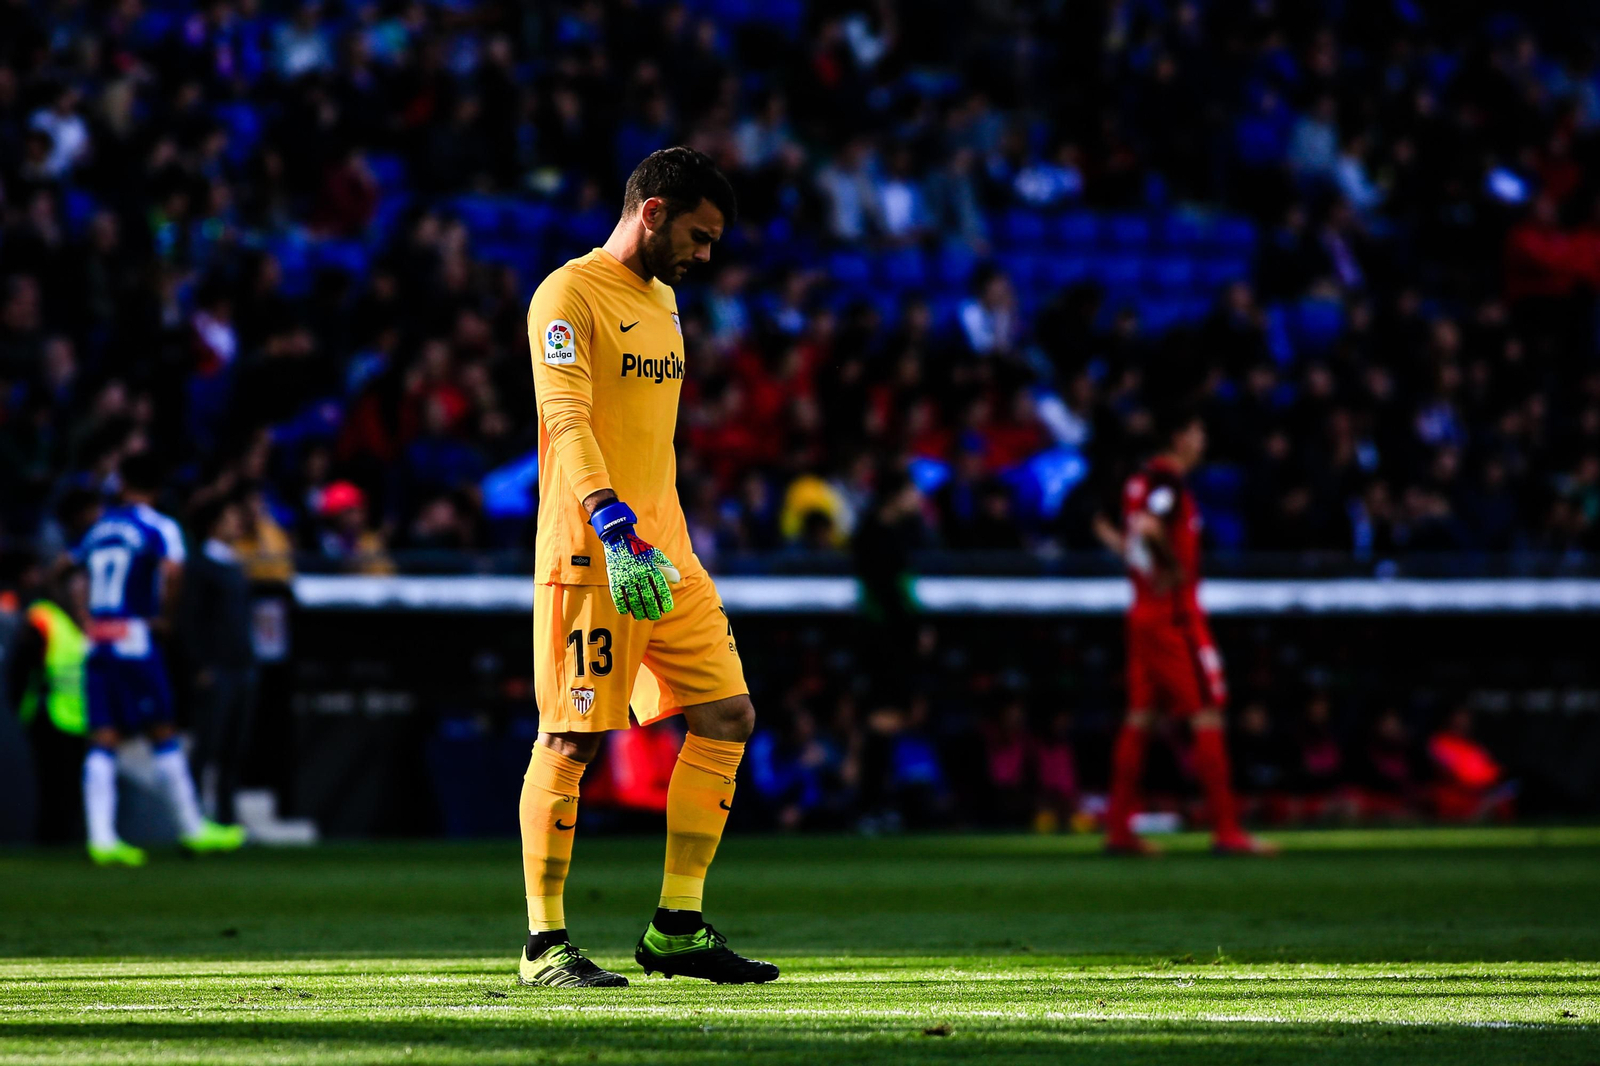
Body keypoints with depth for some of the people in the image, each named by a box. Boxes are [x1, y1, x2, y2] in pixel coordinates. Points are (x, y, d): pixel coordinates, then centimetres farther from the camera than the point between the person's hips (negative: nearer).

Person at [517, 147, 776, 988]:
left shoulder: (661, 301, 20)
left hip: (665, 554, 9)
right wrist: (615, 529, -32)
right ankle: (545, 945, -1)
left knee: (727, 717, 4)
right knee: (572, 738, -7)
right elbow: (565, 420, -20)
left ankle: (677, 929, 10)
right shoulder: (570, 295, -8)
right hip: (589, 551, -9)